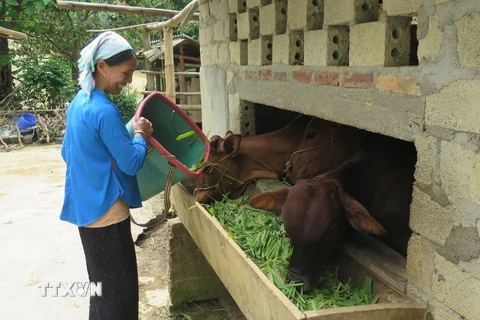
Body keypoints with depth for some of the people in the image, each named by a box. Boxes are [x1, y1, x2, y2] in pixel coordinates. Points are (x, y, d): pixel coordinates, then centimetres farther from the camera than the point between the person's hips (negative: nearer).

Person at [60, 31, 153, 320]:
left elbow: (67, 153, 17)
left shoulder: (79, 102, 7)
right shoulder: (105, 111, -22)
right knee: (119, 288, 3)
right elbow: (132, 163, -19)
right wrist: (141, 135, -1)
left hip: (86, 207, 10)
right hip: (106, 210, -10)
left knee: (102, 283, 22)